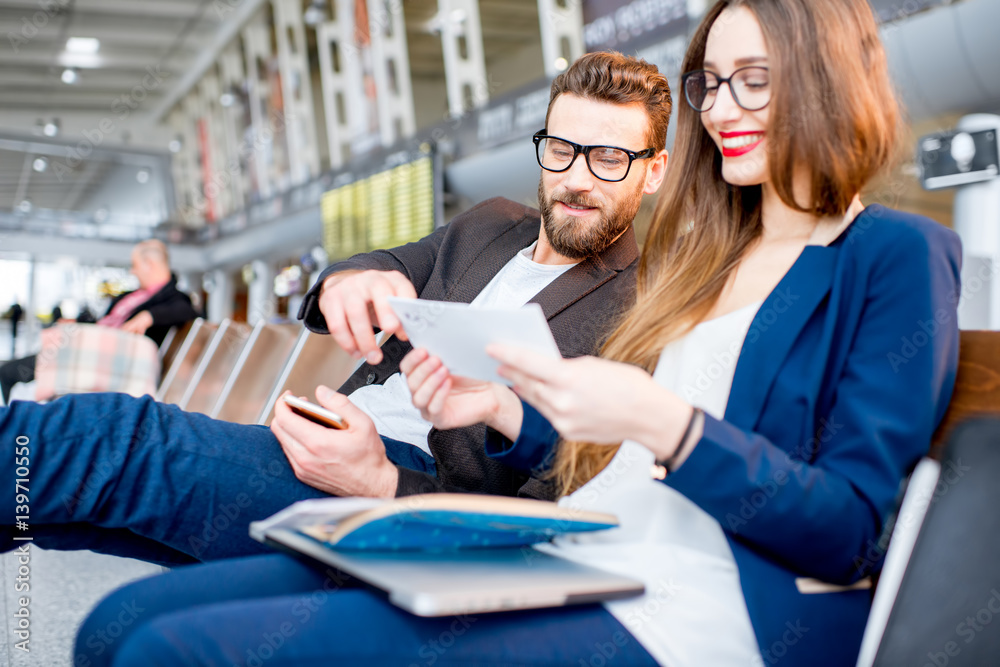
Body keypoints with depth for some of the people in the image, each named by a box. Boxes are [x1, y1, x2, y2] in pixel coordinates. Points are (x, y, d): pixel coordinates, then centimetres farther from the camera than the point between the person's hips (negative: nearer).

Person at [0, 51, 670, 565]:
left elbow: (548, 529, -13)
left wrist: (379, 482, -27)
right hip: (342, 438, 7)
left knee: (122, 437, -25)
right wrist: (347, 281, -12)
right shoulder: (487, 226, 19)